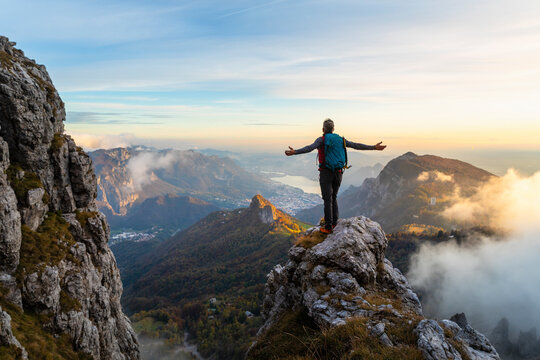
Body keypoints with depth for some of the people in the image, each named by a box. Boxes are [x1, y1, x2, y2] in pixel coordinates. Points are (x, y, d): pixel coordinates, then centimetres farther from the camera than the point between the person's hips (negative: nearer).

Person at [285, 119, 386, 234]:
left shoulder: (321, 140, -6)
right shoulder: (340, 139, 9)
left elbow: (310, 148, -25)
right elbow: (356, 145, 9)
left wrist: (295, 152, -36)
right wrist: (374, 147, 17)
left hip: (326, 173, -5)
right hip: (338, 173, 5)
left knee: (327, 199, -2)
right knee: (333, 197, 18)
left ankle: (328, 227, 0)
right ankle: (335, 223, 17)